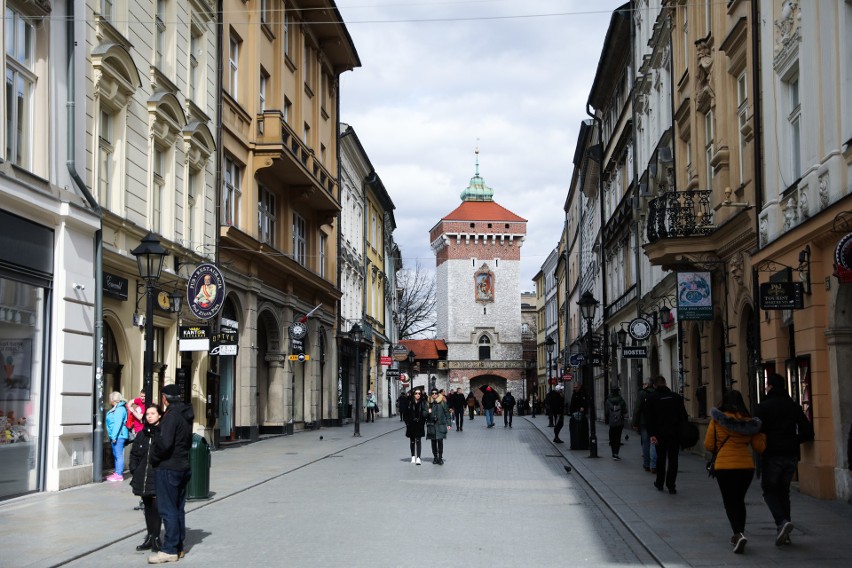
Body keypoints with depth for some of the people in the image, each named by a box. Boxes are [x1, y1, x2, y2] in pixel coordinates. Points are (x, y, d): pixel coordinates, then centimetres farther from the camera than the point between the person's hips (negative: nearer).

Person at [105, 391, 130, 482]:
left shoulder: (120, 409, -16)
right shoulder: (115, 409, 16)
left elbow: (118, 423, -21)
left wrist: (114, 436, -23)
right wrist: (112, 436, 20)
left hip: (119, 436, -11)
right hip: (114, 435, 11)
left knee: (118, 455, -8)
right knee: (115, 455, 16)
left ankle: (119, 475, -6)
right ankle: (117, 472, 24)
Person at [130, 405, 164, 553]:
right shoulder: (142, 434, 12)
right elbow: (134, 454, 18)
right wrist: (134, 469, 8)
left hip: (157, 478, -6)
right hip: (143, 478, 6)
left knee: (156, 507, -6)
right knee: (147, 507, 13)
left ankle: (155, 538, 3)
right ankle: (150, 537, 22)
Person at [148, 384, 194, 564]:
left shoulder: (171, 415, -17)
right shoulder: (186, 415, 11)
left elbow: (164, 443, -27)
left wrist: (154, 457, -10)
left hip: (168, 468, -9)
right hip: (183, 467, 9)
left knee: (168, 510, -4)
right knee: (178, 509, 14)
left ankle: (169, 550, -2)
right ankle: (178, 547, 20)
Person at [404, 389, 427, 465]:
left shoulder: (423, 403, 1)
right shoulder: (410, 403, 1)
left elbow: (424, 414, -3)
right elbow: (406, 414, 2)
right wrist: (407, 423, -3)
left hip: (419, 425, -2)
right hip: (411, 425, 2)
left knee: (418, 441, -9)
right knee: (412, 441, 12)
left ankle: (418, 458, -11)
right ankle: (413, 456, 26)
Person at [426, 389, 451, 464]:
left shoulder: (442, 402, 0)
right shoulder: (429, 402, 5)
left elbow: (447, 413, 3)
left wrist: (448, 423, -1)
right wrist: (428, 412, -13)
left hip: (440, 425, -2)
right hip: (432, 425, 2)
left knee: (440, 441, -7)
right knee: (433, 442, 7)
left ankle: (440, 457, 1)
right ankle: (435, 457, 17)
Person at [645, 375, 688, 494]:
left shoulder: (651, 398, -1)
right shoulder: (676, 396, 5)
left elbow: (650, 418, -7)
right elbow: (684, 416, 4)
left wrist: (652, 434, -7)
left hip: (660, 434, -1)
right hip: (675, 433, 1)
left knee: (661, 458, 15)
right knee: (673, 459, 3)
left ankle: (659, 483, 24)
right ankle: (671, 486, -3)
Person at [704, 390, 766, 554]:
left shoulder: (717, 419, -5)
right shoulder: (749, 421, 3)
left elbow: (708, 445, -3)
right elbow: (760, 447, 4)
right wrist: (762, 434, 22)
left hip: (725, 466, -3)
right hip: (747, 466, 3)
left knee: (730, 502, 2)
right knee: (739, 501, 20)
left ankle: (739, 534, -18)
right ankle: (739, 534, 27)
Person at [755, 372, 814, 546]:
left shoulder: (764, 406, -6)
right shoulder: (793, 406, 9)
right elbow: (808, 433, 7)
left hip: (772, 455, -5)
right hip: (791, 455, 5)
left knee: (769, 490, 5)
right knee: (783, 491, 15)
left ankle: (782, 522, -19)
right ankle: (784, 532, 10)